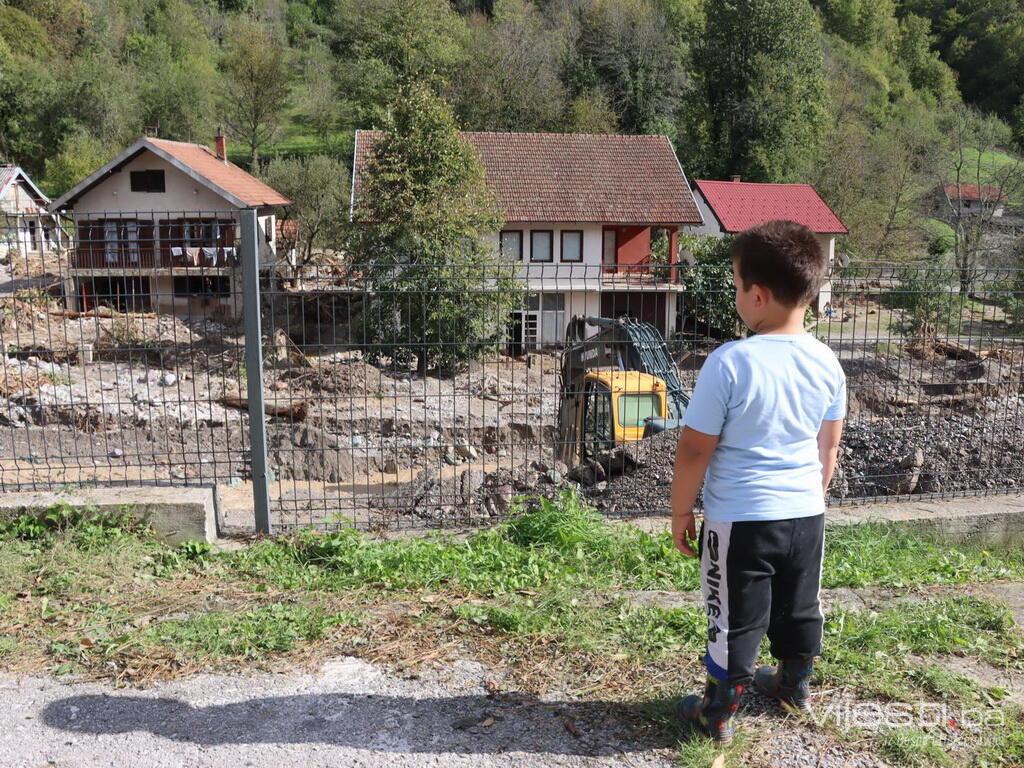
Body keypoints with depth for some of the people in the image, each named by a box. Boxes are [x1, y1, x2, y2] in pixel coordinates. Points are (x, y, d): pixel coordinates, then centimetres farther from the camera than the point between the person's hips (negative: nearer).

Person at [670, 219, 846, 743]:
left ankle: (719, 713, 26)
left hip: (740, 519, -5)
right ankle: (794, 684, 47)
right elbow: (829, 449, 8)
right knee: (799, 609, 24)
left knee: (736, 620, 10)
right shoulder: (827, 362, -3)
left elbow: (695, 450, -16)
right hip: (806, 514, 6)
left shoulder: (730, 362, -22)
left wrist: (681, 512, -3)